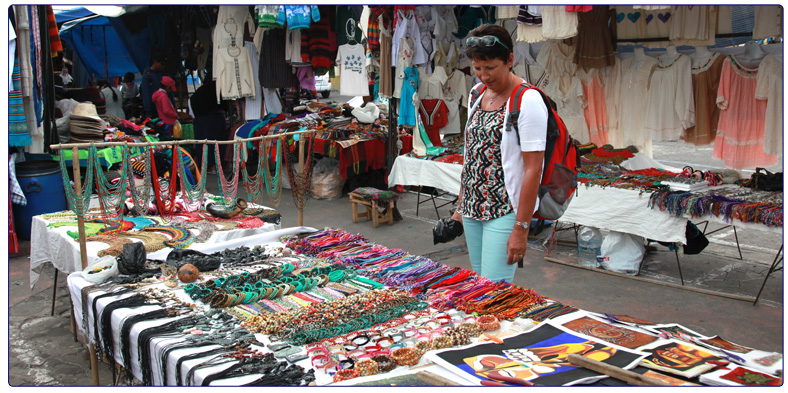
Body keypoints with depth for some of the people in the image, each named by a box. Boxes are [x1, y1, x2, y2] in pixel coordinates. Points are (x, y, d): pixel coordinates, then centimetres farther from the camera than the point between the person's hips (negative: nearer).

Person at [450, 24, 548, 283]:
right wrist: (461, 204, 17)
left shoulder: (527, 101, -14)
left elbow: (533, 170, -17)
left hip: (505, 212, -7)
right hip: (473, 209, 7)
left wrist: (521, 228, -19)